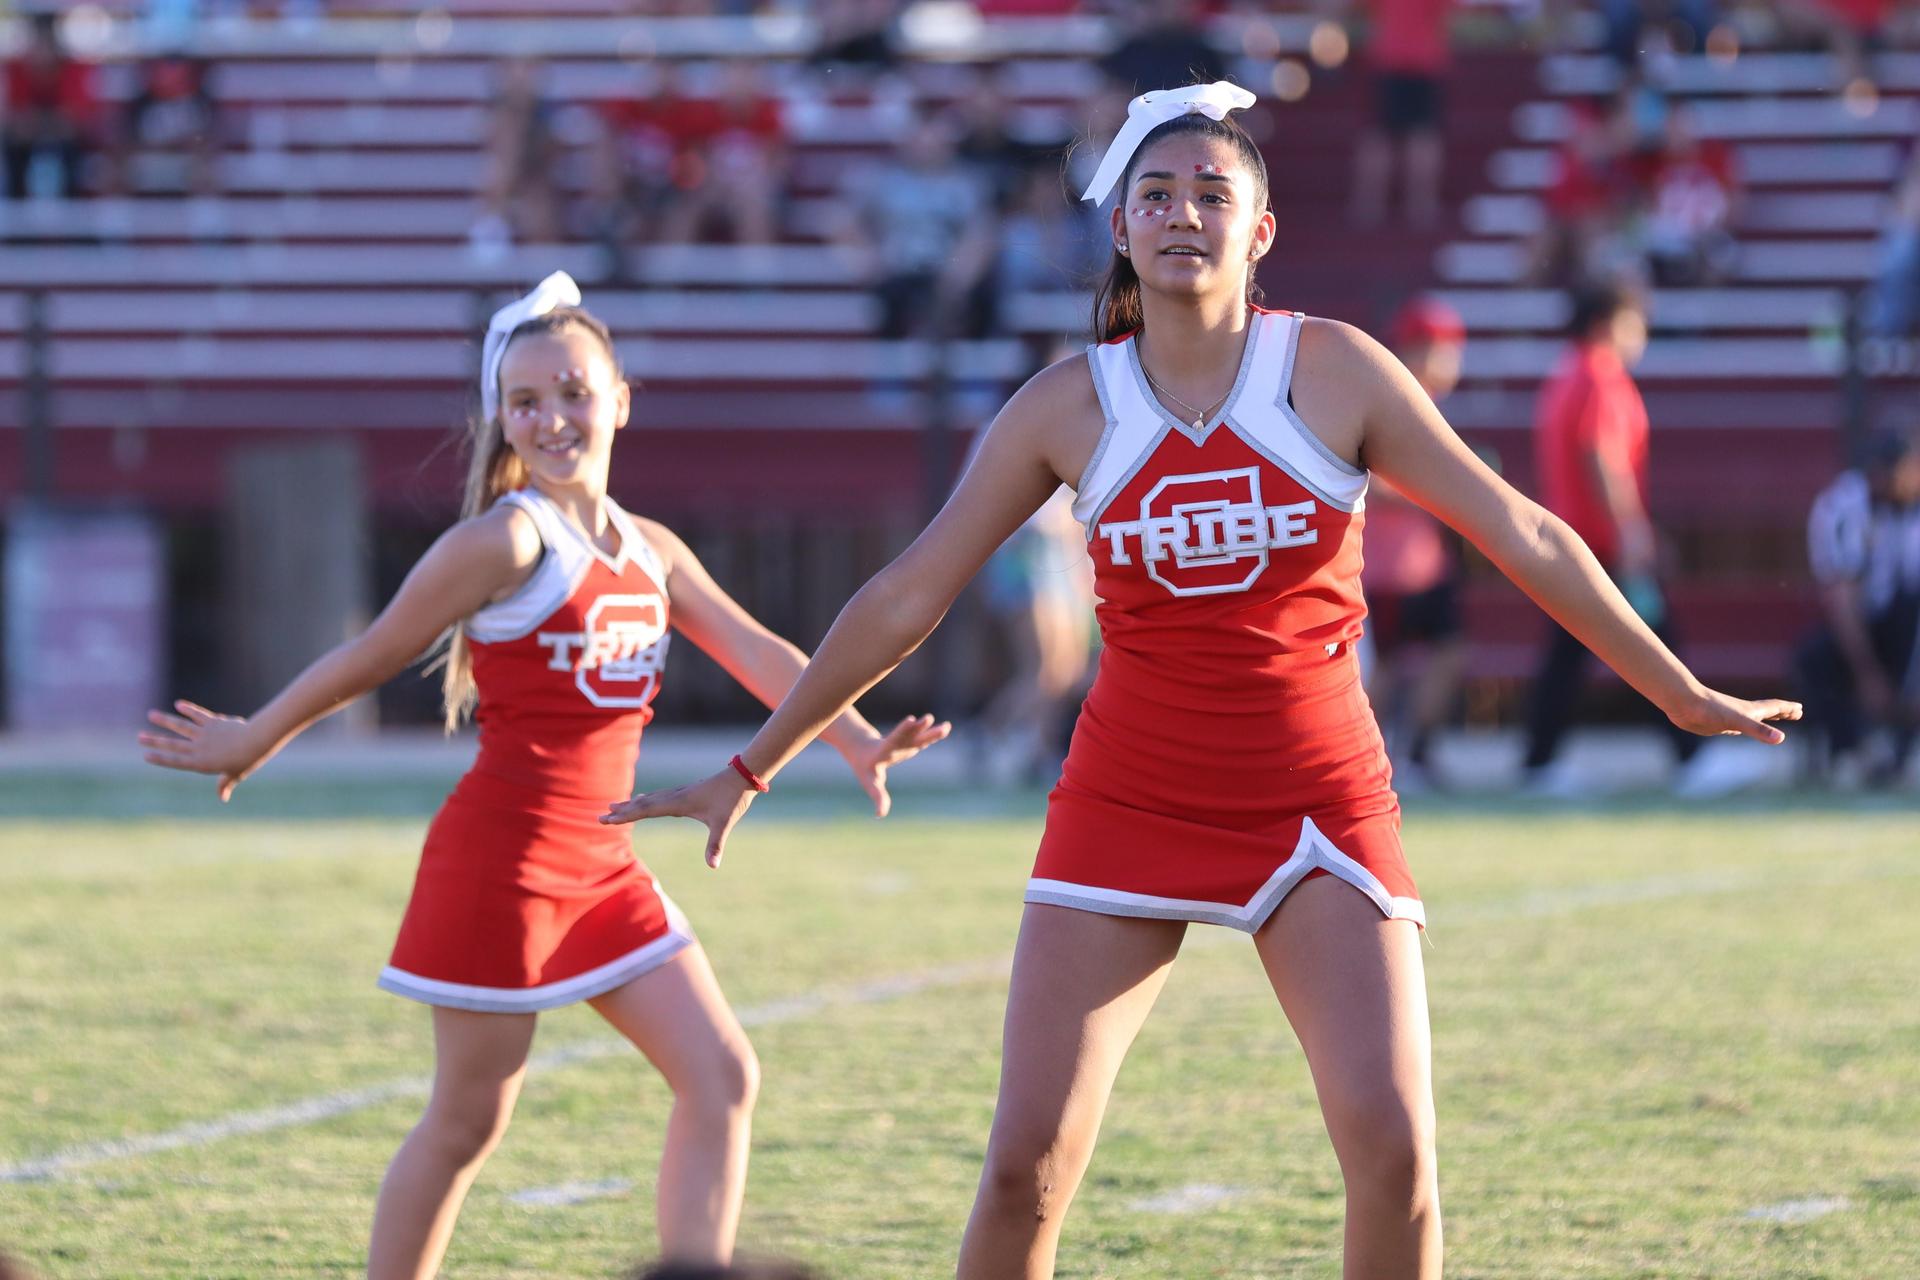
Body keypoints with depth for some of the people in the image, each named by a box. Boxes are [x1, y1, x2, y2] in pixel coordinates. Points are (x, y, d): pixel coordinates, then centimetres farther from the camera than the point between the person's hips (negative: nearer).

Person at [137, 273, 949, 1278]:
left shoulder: (651, 552, 11)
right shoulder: (505, 542, -11)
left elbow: (757, 655, 8)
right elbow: (369, 659, -5)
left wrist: (858, 742, -5)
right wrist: (249, 745, 3)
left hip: (602, 865, 7)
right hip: (501, 857, -7)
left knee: (722, 1078, 1)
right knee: (468, 1121, 0)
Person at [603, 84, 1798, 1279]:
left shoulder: (1337, 373, -4)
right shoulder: (1070, 407, -1)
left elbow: (1525, 539, 2)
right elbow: (903, 601, 6)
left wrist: (1688, 699, 3)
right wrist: (750, 770, 9)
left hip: (1319, 804, -1)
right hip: (1128, 807, 1)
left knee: (1393, 1144, -15)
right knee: (1026, 1164, -7)